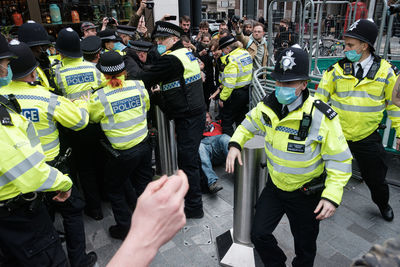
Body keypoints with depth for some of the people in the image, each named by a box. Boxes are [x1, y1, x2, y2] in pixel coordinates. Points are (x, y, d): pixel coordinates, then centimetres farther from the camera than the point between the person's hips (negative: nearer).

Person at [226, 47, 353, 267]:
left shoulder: (322, 117, -24)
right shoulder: (268, 106, -10)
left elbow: (340, 159, -17)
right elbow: (249, 124, 10)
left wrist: (332, 195, -26)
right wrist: (235, 144, -7)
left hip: (306, 193, -3)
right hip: (274, 186, 4)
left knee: (305, 248, 16)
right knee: (259, 234, 10)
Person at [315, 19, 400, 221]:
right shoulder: (336, 70, -6)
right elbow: (319, 100, -2)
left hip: (368, 137, 1)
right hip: (335, 134, 0)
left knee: (375, 177, 15)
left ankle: (382, 203, 47)